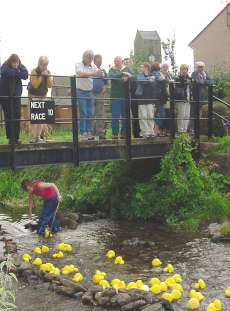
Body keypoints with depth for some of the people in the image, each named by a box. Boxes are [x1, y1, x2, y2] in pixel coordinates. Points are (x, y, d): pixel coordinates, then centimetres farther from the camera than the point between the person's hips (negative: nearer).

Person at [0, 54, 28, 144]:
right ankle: (10, 137, 6)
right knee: (8, 117, 0)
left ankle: (16, 137, 4)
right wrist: (17, 72, -16)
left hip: (16, 95, 2)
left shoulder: (21, 67, 2)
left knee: (17, 116, -3)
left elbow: (25, 75, -15)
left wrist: (15, 72, -23)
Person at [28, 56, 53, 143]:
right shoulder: (34, 72, -12)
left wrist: (48, 76, -15)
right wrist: (41, 76, -23)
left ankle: (39, 136, 7)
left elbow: (50, 85, -3)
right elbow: (35, 85, -21)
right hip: (34, 96, -5)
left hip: (43, 96, 5)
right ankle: (34, 137, -10)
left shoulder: (48, 72, 3)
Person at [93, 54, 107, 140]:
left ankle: (100, 133, 8)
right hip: (91, 94, -3)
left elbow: (106, 82, 18)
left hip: (100, 95, 3)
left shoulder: (103, 71, 13)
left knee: (100, 114, 4)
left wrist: (104, 88, 0)